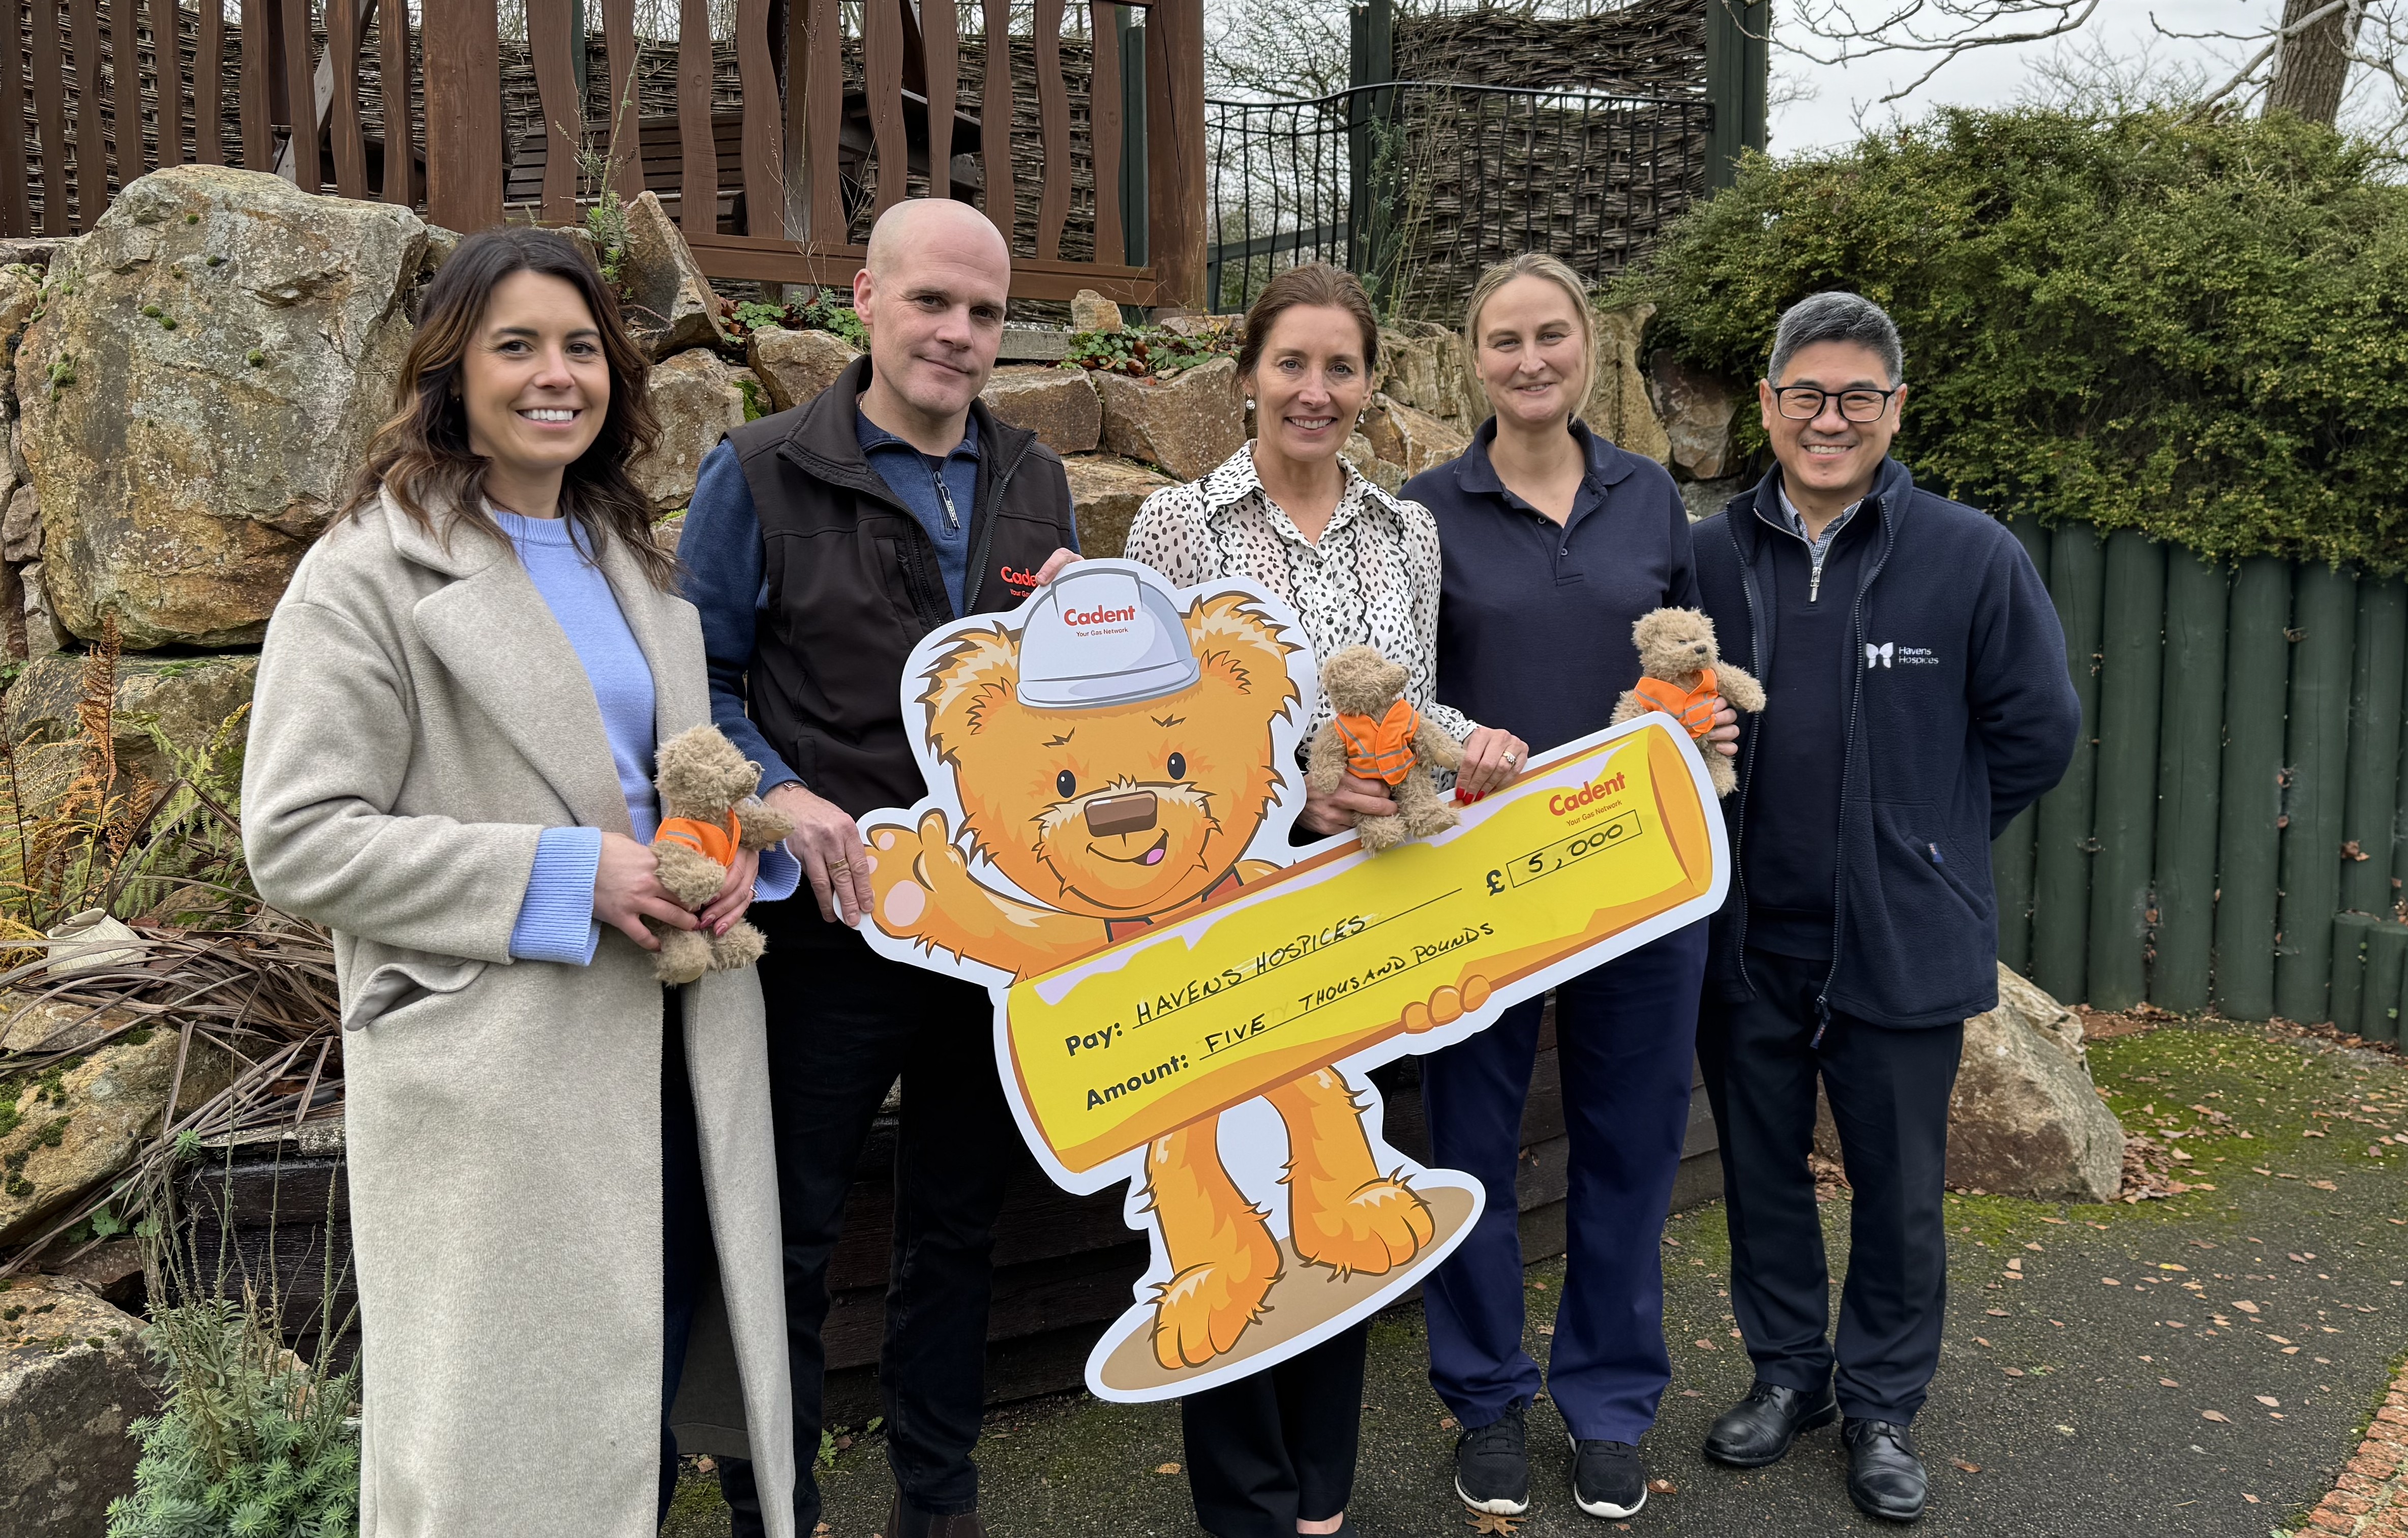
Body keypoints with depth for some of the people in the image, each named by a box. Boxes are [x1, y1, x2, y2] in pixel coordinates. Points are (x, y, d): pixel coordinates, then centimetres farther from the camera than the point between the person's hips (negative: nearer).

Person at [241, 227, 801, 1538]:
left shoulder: (629, 560, 14)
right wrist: (566, 876, -19)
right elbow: (296, 839, -13)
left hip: (670, 1041, 7)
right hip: (494, 1073, -6)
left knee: (647, 1401, 16)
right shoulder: (370, 572, -8)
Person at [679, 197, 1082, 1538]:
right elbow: (699, 680, -4)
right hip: (835, 923, -4)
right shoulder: (764, 474, -3)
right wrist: (784, 795, -20)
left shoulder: (1036, 484, 10)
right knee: (792, 1234, 5)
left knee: (961, 1224, 16)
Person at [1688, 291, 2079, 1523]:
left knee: (1899, 1192, 10)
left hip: (1901, 943, -2)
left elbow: (2037, 730, 1)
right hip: (1744, 936, 2)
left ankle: (1882, 1406, 30)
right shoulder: (1709, 556, -1)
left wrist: (1919, 836, 4)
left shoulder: (1972, 559, -7)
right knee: (1761, 1171, 16)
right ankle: (1787, 1373, 36)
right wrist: (1708, 841, 3)